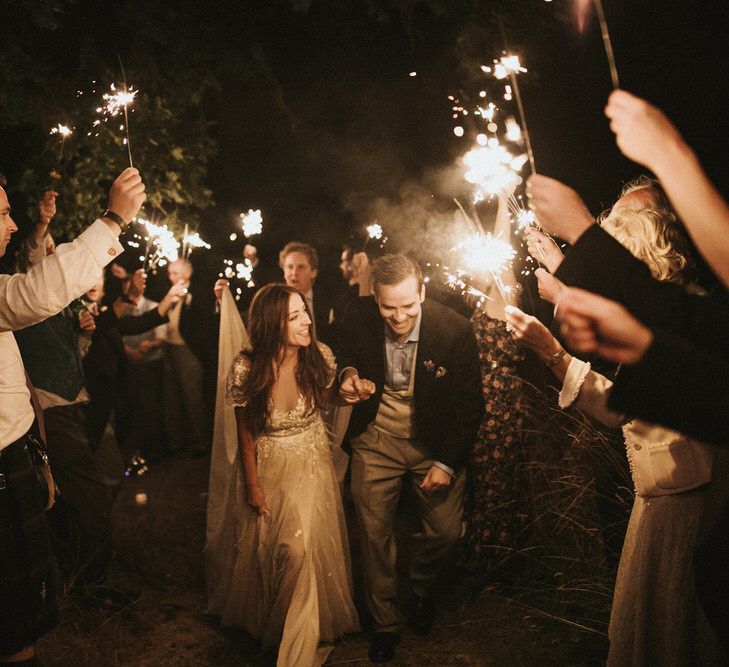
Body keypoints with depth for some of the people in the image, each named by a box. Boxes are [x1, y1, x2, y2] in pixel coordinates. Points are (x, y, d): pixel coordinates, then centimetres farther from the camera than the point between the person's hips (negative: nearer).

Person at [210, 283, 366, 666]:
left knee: (300, 548, -6)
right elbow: (245, 432, -8)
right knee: (263, 548, 12)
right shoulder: (247, 368, -20)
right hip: (268, 467, 0)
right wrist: (252, 486, -3)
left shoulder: (319, 357, -16)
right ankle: (263, 622, 43)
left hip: (311, 466, 1)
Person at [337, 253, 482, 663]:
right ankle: (386, 622, 30)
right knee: (375, 532, 7)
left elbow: (470, 404, -11)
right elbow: (349, 356, 8)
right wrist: (348, 374, -16)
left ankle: (422, 587, 38)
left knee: (446, 529, 3)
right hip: (377, 438, 1)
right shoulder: (362, 317, -14)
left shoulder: (455, 330, -21)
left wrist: (447, 462, -13)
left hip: (435, 441, -1)